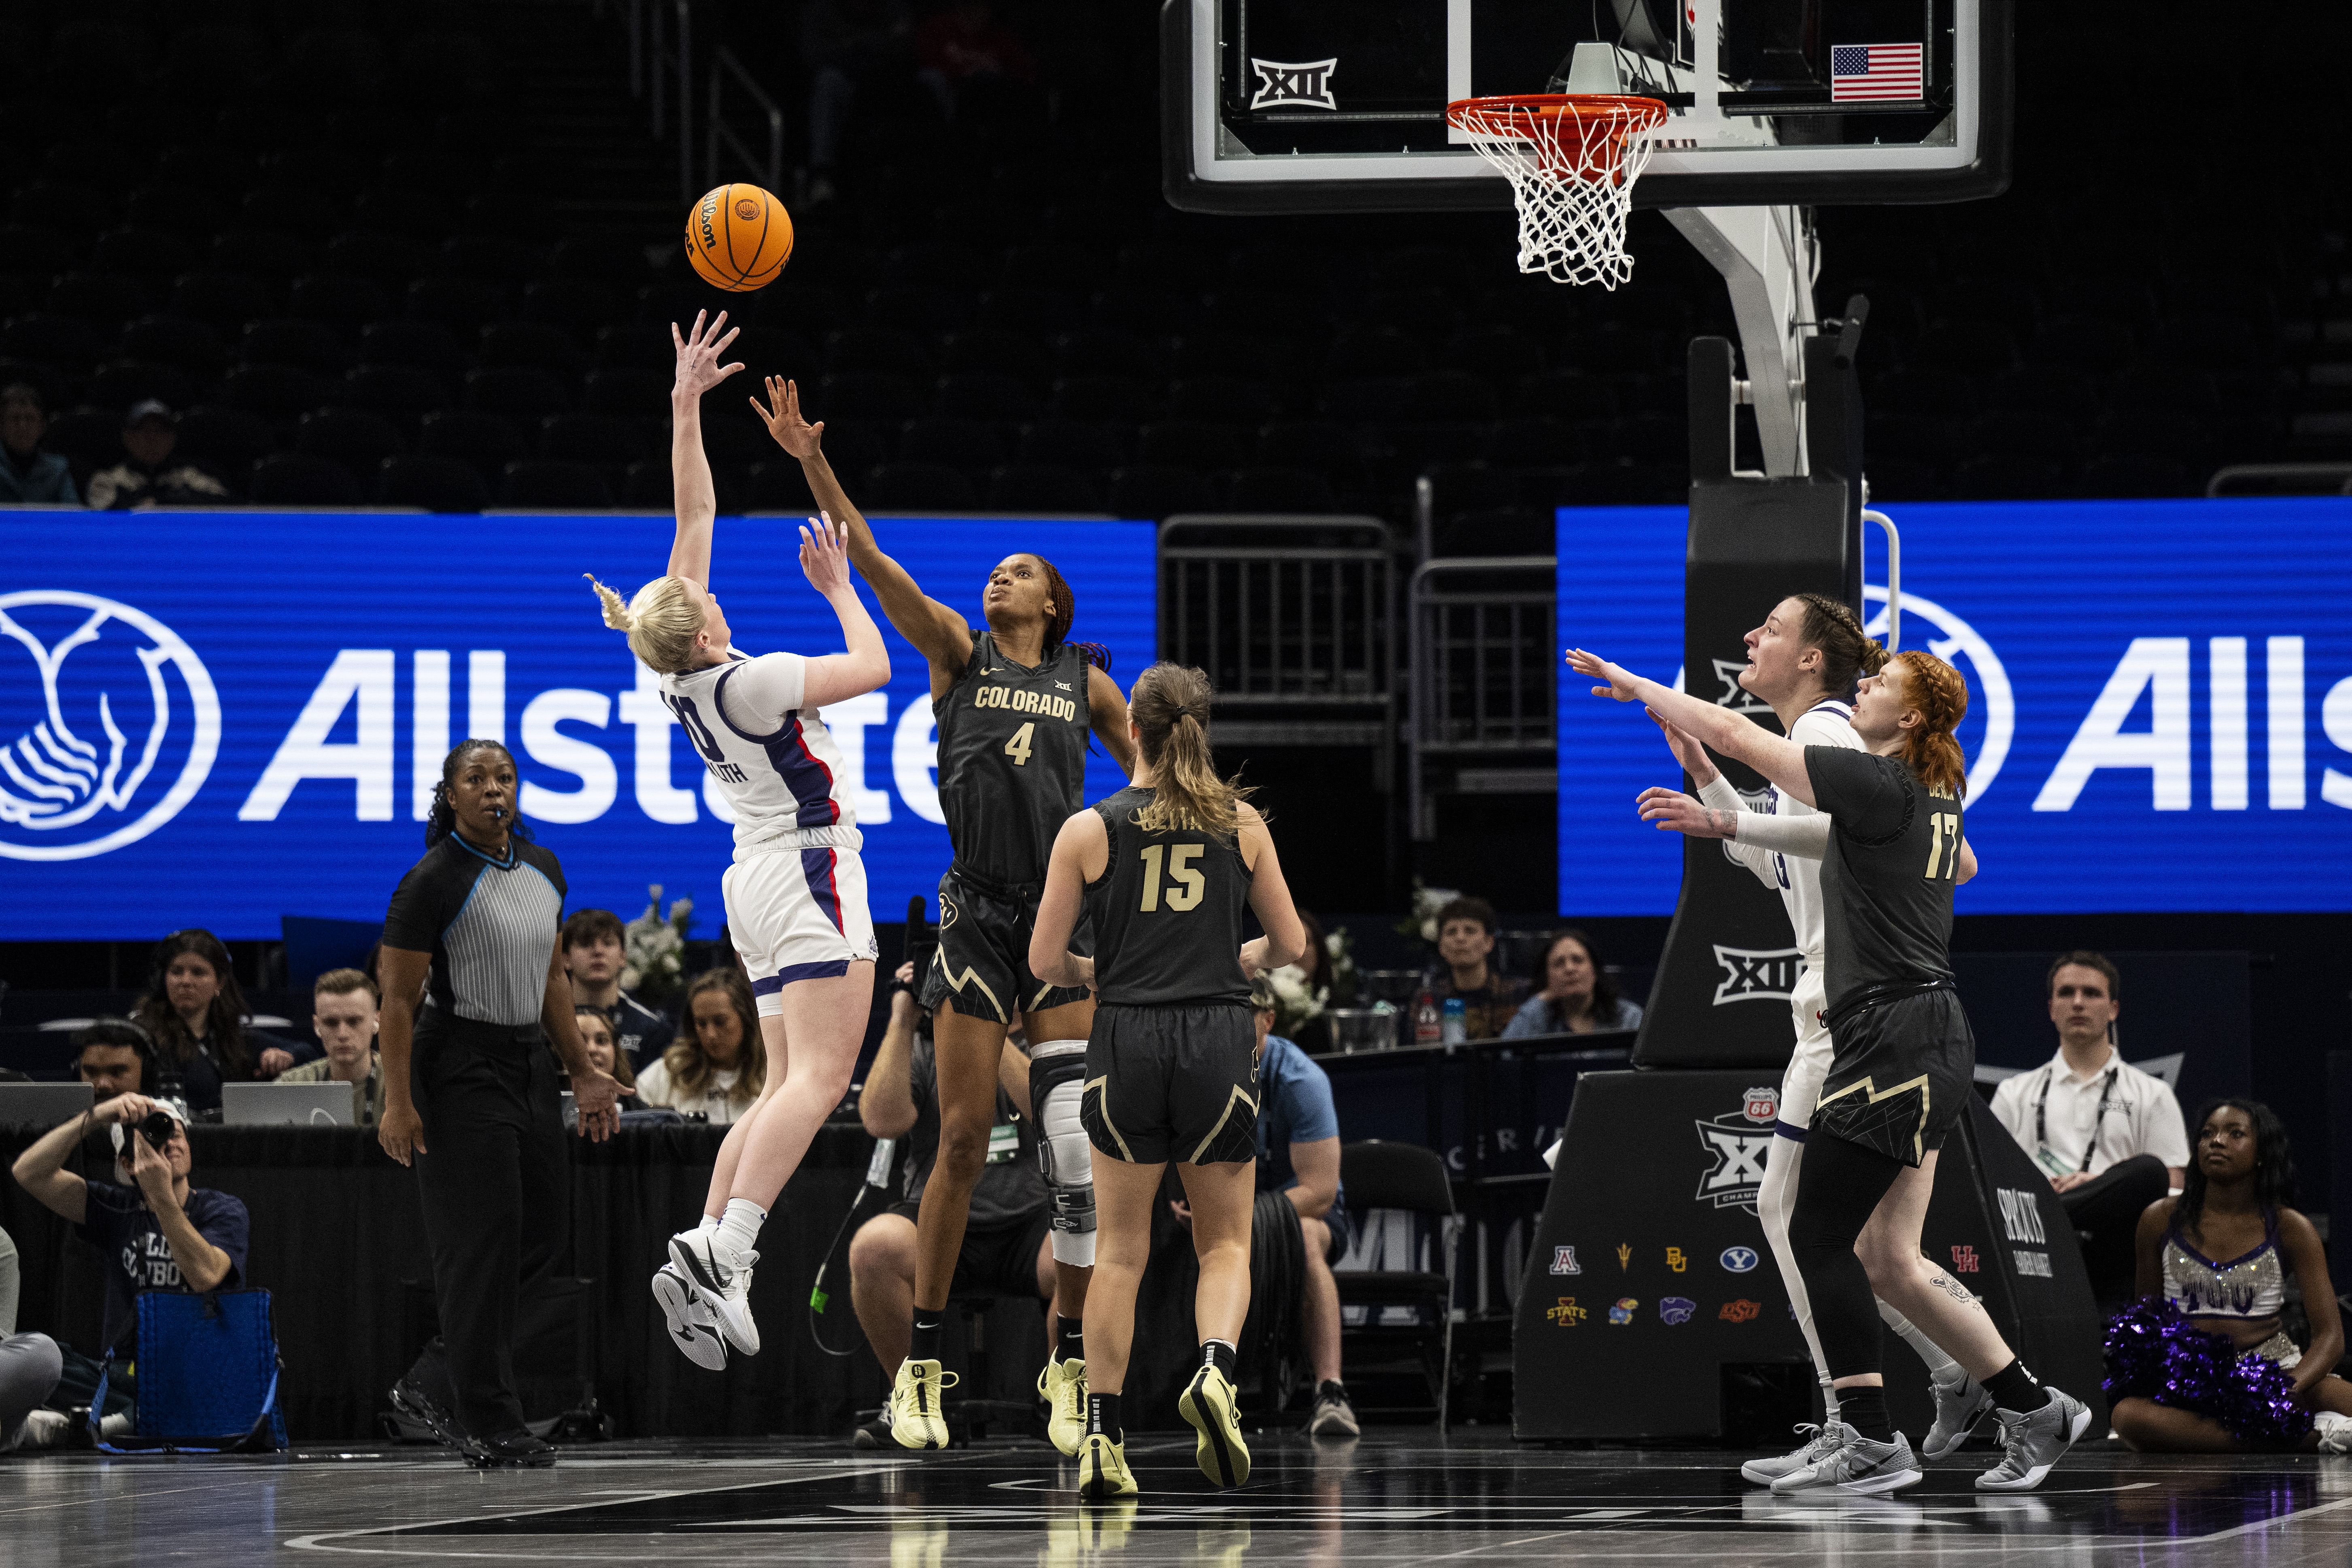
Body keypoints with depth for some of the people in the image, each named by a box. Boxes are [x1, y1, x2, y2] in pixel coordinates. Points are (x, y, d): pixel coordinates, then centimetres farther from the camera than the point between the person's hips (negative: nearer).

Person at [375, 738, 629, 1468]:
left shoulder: (543, 871, 10)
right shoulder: (433, 882, -13)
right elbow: (398, 999, -14)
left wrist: (582, 1073, 17)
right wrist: (397, 1102, -19)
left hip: (528, 1062, 8)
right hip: (459, 1071, -8)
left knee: (546, 1231, 7)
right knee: (480, 1243, -8)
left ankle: (434, 1382, 16)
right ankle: (487, 1423, -3)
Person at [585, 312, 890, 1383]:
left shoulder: (679, 676, 4)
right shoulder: (748, 681, -15)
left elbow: (694, 514, 10)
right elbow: (874, 669, -5)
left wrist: (687, 405, 10)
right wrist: (838, 587, 9)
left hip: (757, 882, 9)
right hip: (810, 871, -9)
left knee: (786, 1089, 8)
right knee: (820, 1077, -17)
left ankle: (703, 1260, -4)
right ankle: (722, 1253, -32)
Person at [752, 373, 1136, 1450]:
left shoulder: (1086, 681, 11)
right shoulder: (959, 653, 7)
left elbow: (1149, 773, 22)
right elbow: (870, 562, -4)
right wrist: (812, 463, -15)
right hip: (978, 910, -1)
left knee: (1079, 1147, -8)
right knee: (963, 1140, -3)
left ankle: (1071, 1363, 0)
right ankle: (921, 1367, 6)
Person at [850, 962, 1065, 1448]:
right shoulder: (918, 1050, 7)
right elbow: (883, 1121, -13)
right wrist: (902, 1022, -12)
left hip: (1029, 1225, -1)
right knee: (874, 1246, -32)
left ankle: (1064, 1392, -4)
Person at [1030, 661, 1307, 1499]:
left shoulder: (1089, 831, -1)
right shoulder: (1241, 824, 3)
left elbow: (1046, 963, 0)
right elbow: (1290, 945, 9)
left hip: (1127, 1044, 0)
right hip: (1220, 1041, 0)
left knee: (1120, 1250, 10)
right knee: (1225, 1243, 11)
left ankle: (1104, 1439, 5)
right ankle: (1215, 1372, -19)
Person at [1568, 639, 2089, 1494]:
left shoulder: (1875, 784, -13)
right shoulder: (1938, 796, 13)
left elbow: (1732, 734, -11)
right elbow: (1963, 868, 37)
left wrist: (1637, 686, 2)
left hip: (1893, 1038, -9)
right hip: (1930, 1038, 9)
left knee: (1818, 1237, -5)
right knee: (1886, 1260, 10)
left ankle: (1871, 1440, -4)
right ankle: (2033, 1410, 12)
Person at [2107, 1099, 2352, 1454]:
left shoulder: (2291, 1229, 4)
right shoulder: (2162, 1220, 9)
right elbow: (2146, 1317, 16)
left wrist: (2288, 1392, -21)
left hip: (2273, 1371, -2)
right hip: (2188, 1378, 2)